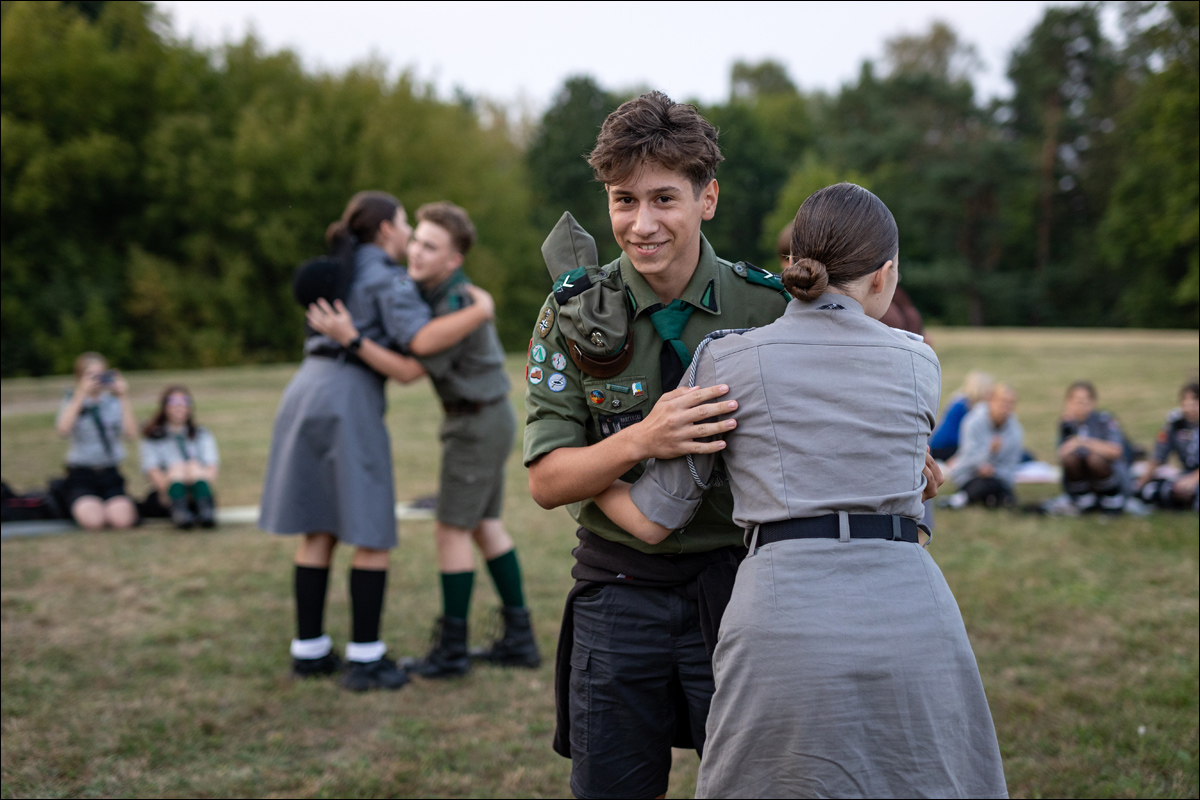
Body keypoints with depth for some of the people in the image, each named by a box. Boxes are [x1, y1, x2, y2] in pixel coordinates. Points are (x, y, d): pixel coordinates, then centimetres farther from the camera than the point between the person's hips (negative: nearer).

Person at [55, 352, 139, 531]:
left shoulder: (114, 403, 11)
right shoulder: (72, 403, 7)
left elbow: (132, 434, -5)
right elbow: (63, 429, -15)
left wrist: (124, 399, -4)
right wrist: (81, 395, -14)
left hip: (110, 475, 1)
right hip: (81, 476, -1)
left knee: (122, 520, -28)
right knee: (93, 521, -30)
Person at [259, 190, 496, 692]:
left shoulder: (343, 271, 23)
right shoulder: (390, 278, -3)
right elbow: (422, 340, -17)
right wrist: (482, 311, -6)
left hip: (305, 392, 8)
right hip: (349, 401, -8)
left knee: (319, 528, 13)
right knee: (372, 532, -1)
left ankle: (309, 650, 15)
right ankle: (365, 660, -1)